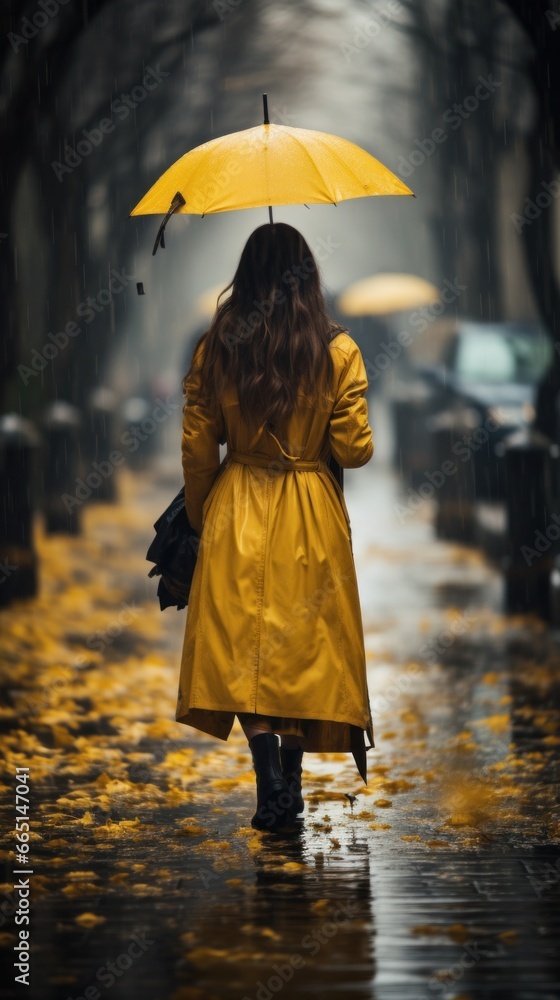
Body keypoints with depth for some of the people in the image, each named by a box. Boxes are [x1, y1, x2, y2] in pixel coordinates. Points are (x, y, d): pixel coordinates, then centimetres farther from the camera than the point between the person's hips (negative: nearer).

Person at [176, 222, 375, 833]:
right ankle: (291, 778, 18)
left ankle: (271, 778, -12)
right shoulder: (337, 351, -8)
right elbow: (355, 450, -8)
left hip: (236, 513, 0)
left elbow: (197, 450, 0)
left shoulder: (215, 349, -5)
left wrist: (201, 518, 14)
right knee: (306, 643, 12)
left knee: (241, 644, 3)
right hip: (313, 515, 0)